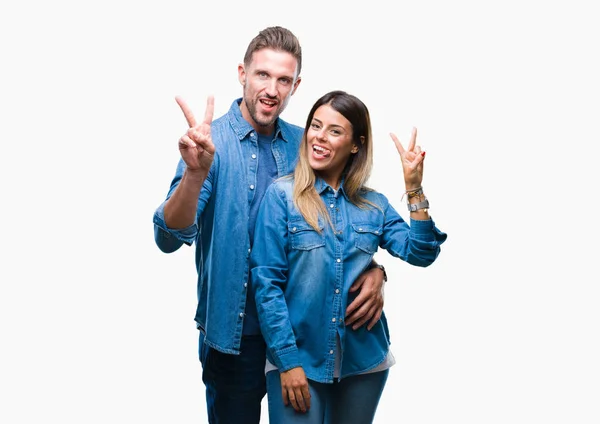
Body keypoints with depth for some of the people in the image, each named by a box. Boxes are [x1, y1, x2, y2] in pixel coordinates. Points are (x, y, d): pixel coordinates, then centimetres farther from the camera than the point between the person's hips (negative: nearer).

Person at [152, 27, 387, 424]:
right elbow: (169, 238, -22)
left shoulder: (304, 145, 0)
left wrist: (372, 268, -16)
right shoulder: (211, 141, -12)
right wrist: (196, 172, -40)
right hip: (235, 331, -3)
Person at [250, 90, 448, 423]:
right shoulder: (282, 195, -6)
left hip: (364, 360, 4)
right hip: (297, 359, -3)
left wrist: (413, 187, -13)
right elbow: (266, 282, -9)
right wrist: (288, 360, -13)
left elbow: (420, 253, -5)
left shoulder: (373, 205, 5)